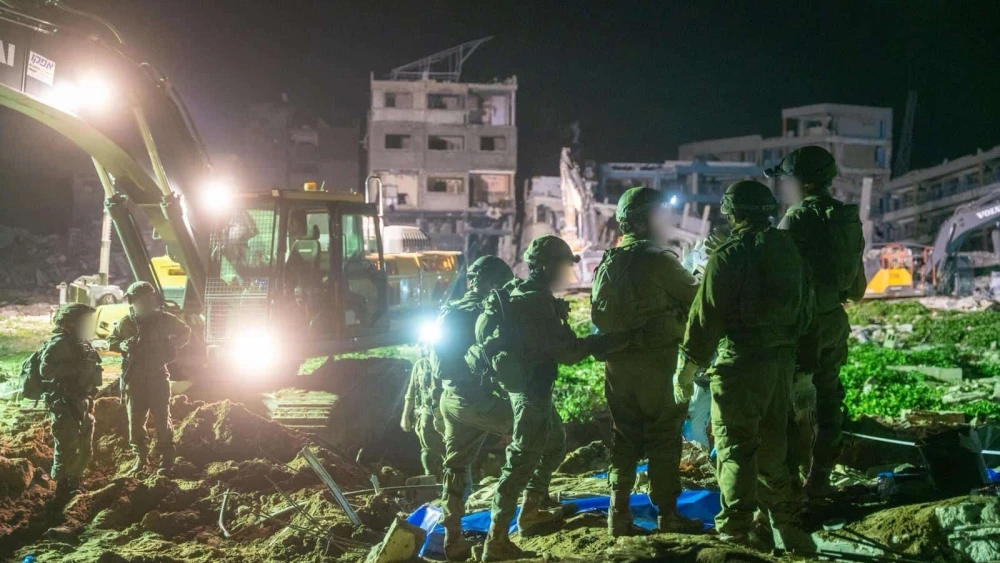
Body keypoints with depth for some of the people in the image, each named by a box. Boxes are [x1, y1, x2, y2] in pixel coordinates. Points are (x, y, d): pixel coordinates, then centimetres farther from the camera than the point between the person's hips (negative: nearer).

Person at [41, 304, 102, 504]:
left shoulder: (81, 344, 13)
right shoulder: (59, 344, -15)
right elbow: (47, 369, -29)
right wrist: (75, 367, -31)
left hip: (82, 402, 10)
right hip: (64, 404, -10)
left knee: (84, 447, 17)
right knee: (68, 448, -8)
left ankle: (74, 486, 31)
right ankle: (63, 492, 0)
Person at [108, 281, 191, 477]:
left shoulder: (163, 319, -3)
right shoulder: (126, 324, -2)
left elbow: (185, 332, 13)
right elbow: (111, 341, 12)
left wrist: (170, 345, -1)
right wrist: (122, 345, -10)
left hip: (158, 377, -1)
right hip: (134, 379, 1)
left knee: (162, 419, 0)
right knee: (135, 420, 7)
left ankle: (166, 459, 8)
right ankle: (140, 458, 20)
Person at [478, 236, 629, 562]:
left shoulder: (521, 295, 11)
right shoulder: (536, 303, -21)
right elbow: (567, 351, -22)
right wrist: (611, 341, -17)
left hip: (530, 386, 11)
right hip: (531, 390, -11)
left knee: (555, 443, 26)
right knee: (522, 462, -7)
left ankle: (529, 513, 36)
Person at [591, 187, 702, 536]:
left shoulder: (608, 264, 8)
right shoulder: (658, 260, -13)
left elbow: (598, 315, 10)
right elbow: (695, 297, -4)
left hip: (619, 363, 6)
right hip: (657, 361, -6)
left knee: (624, 438, 12)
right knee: (664, 439, 3)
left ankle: (619, 514, 12)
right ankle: (667, 515, 8)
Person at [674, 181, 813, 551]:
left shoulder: (728, 256, -13)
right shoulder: (788, 249, 8)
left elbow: (705, 317, -14)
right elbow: (804, 307, 15)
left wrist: (687, 367, -6)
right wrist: (799, 359, 24)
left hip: (741, 361, -7)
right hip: (782, 358, 7)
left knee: (735, 448, -1)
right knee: (772, 445, 19)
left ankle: (736, 533, -2)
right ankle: (784, 525, 29)